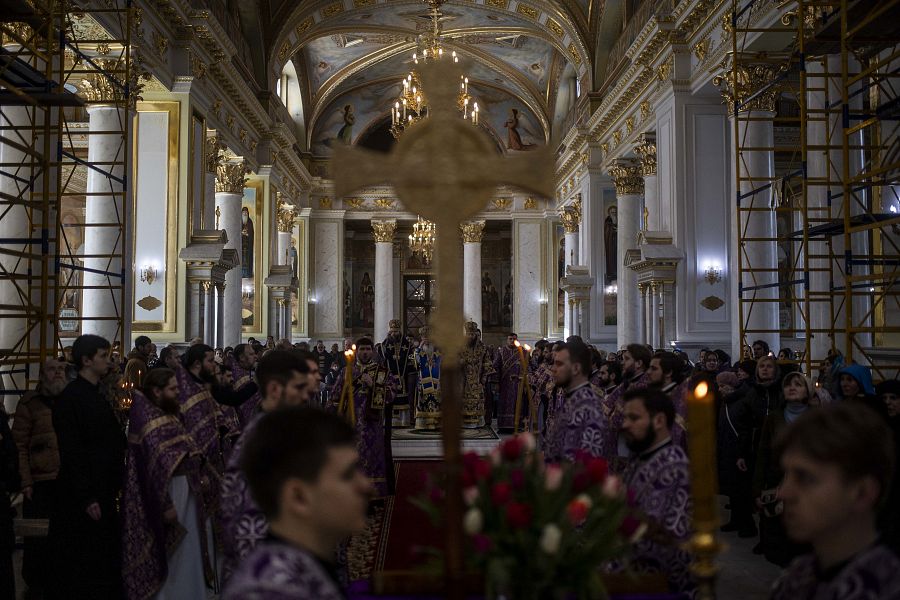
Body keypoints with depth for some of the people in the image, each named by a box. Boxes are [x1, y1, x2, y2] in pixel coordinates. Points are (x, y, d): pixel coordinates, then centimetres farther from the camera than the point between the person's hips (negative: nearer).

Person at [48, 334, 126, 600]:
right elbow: (71, 453, -18)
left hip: (104, 492, 8)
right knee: (80, 566, 2)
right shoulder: (70, 398, -14)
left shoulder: (98, 396, 13)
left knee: (104, 562, 13)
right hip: (83, 498, -8)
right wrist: (86, 498, -19)